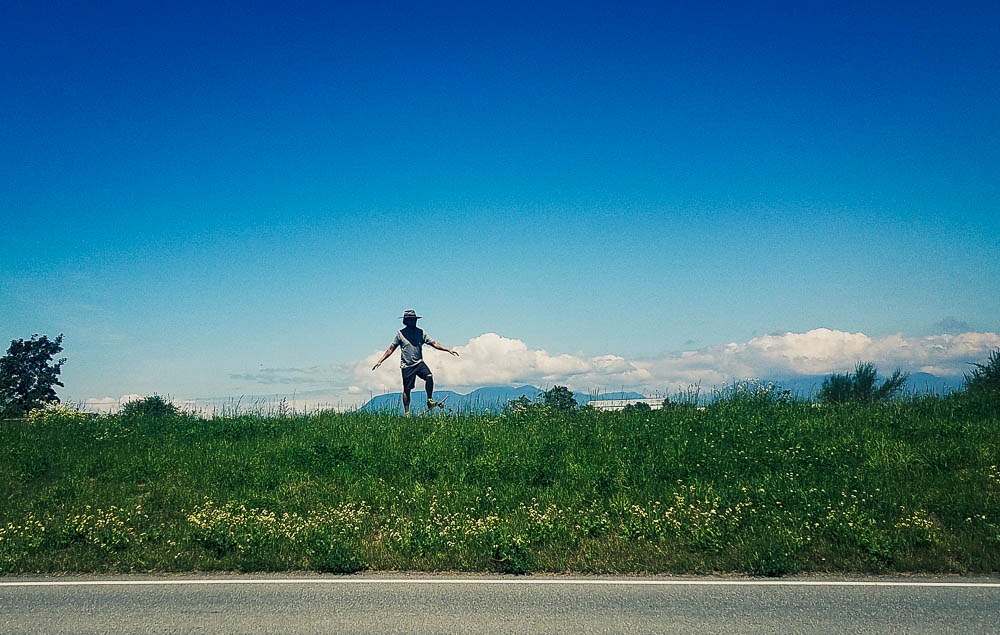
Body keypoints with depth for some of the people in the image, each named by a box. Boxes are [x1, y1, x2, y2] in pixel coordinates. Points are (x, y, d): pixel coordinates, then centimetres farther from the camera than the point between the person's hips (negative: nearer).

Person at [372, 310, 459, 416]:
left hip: (419, 363, 2)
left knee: (429, 376, -25)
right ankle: (407, 413, 13)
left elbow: (434, 343, 4)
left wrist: (448, 350, -5)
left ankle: (429, 400, -11)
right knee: (406, 390, 1)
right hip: (407, 366, -2)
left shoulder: (421, 332, 6)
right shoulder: (400, 333, 0)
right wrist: (380, 361, -3)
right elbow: (391, 349, 3)